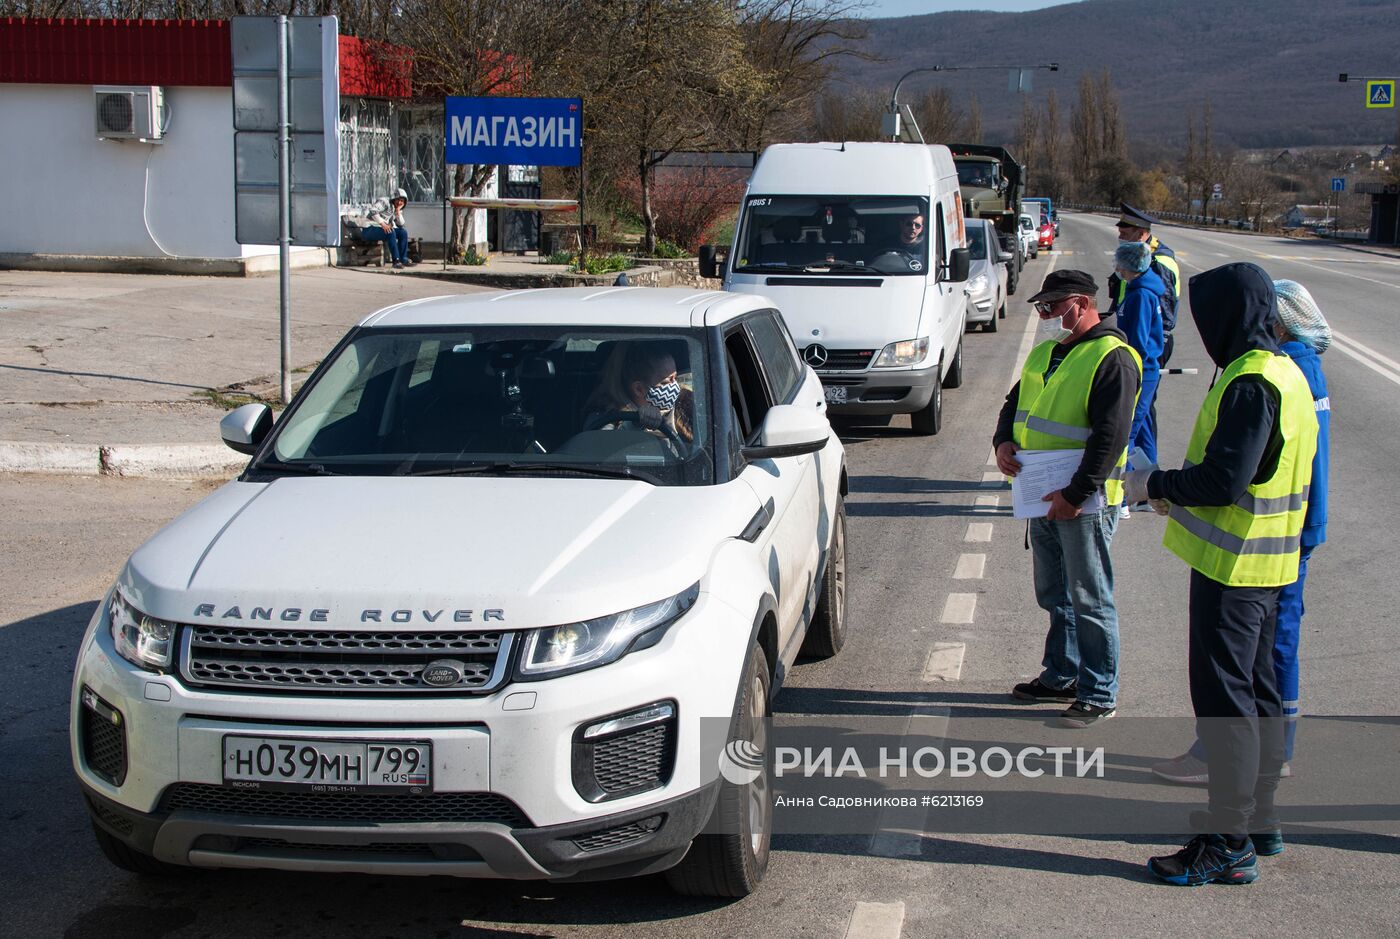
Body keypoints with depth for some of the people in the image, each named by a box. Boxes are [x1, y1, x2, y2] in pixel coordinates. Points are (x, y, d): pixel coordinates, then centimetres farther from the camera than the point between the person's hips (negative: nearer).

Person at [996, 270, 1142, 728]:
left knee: (1090, 600, -2)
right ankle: (1062, 676, 32)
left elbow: (1110, 435, -21)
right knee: (1054, 595, 18)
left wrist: (1076, 494, -23)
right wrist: (1004, 441, 1)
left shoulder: (1112, 358, -14)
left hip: (1084, 501, -9)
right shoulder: (1045, 354, 14)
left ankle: (1100, 695, 5)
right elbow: (1015, 402, 24)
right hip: (1042, 497, 9)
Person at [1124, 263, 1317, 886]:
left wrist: (1155, 484, -11)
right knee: (1256, 691, 18)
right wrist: (1178, 494, 12)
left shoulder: (1250, 384, -21)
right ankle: (1260, 820, 28)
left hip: (1232, 563, -10)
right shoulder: (1285, 373, 12)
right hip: (1267, 562, 10)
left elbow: (1223, 481, -26)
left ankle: (1229, 846, -1)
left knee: (1223, 697, -5)